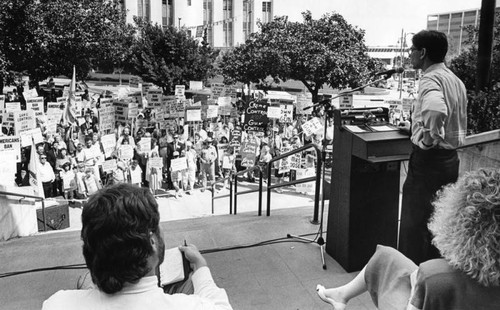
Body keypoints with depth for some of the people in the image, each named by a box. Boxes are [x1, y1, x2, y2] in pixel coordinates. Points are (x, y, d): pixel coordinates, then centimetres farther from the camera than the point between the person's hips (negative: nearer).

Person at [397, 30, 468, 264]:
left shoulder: (431, 79, -17)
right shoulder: (455, 80, 12)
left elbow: (436, 110, -40)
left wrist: (426, 139, -25)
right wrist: (416, 127, 21)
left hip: (429, 160, -9)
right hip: (451, 158, 9)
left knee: (414, 225, 3)